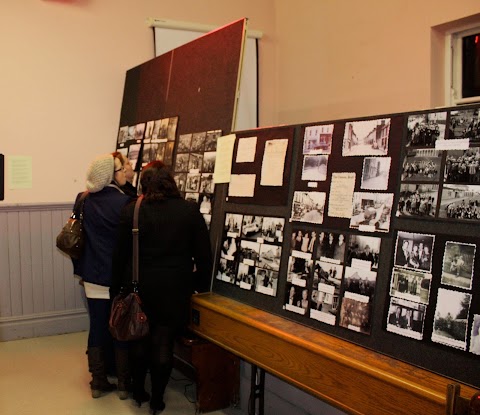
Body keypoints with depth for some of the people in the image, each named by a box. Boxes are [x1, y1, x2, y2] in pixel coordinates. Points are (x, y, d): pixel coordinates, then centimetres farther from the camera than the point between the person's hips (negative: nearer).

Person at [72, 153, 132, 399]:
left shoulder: (83, 200, 3)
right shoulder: (123, 202, -16)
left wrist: (81, 269, 18)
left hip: (93, 277, 5)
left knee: (98, 328, 11)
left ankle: (98, 382, 19)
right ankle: (124, 382, 19)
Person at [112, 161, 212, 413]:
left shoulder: (131, 212, -8)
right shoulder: (189, 211, -7)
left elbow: (120, 254, -1)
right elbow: (203, 253, -1)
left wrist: (117, 286, 12)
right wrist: (201, 285, 12)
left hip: (140, 288, 1)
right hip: (176, 289, 0)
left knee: (140, 339, 19)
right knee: (164, 343, 9)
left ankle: (138, 392, 32)